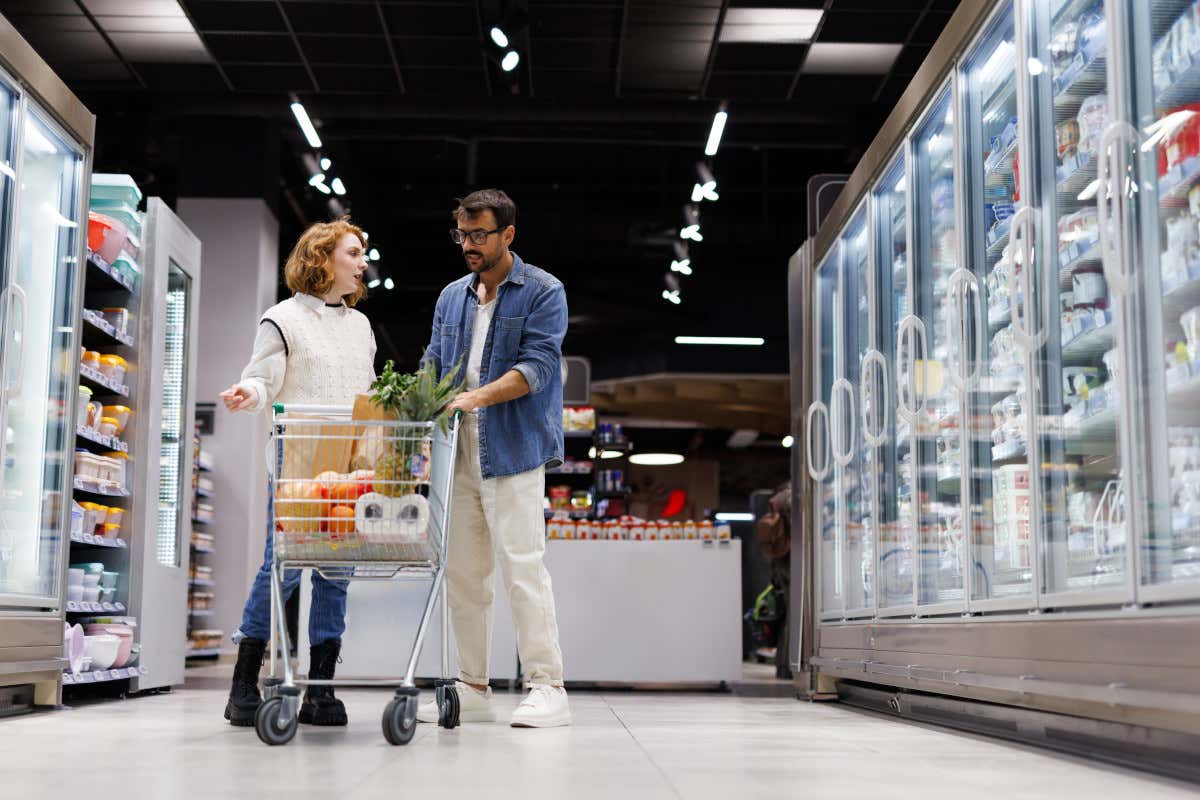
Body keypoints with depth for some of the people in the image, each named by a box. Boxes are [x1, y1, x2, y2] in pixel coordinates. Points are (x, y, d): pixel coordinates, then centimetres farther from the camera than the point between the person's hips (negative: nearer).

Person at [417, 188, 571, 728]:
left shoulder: (543, 292, -1)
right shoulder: (451, 298, 18)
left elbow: (537, 365, -13)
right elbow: (434, 364, 16)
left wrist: (477, 397, -25)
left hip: (514, 451, -6)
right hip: (459, 453, 6)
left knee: (523, 567, -9)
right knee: (461, 573, 7)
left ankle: (547, 688, -3)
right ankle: (472, 689, 16)